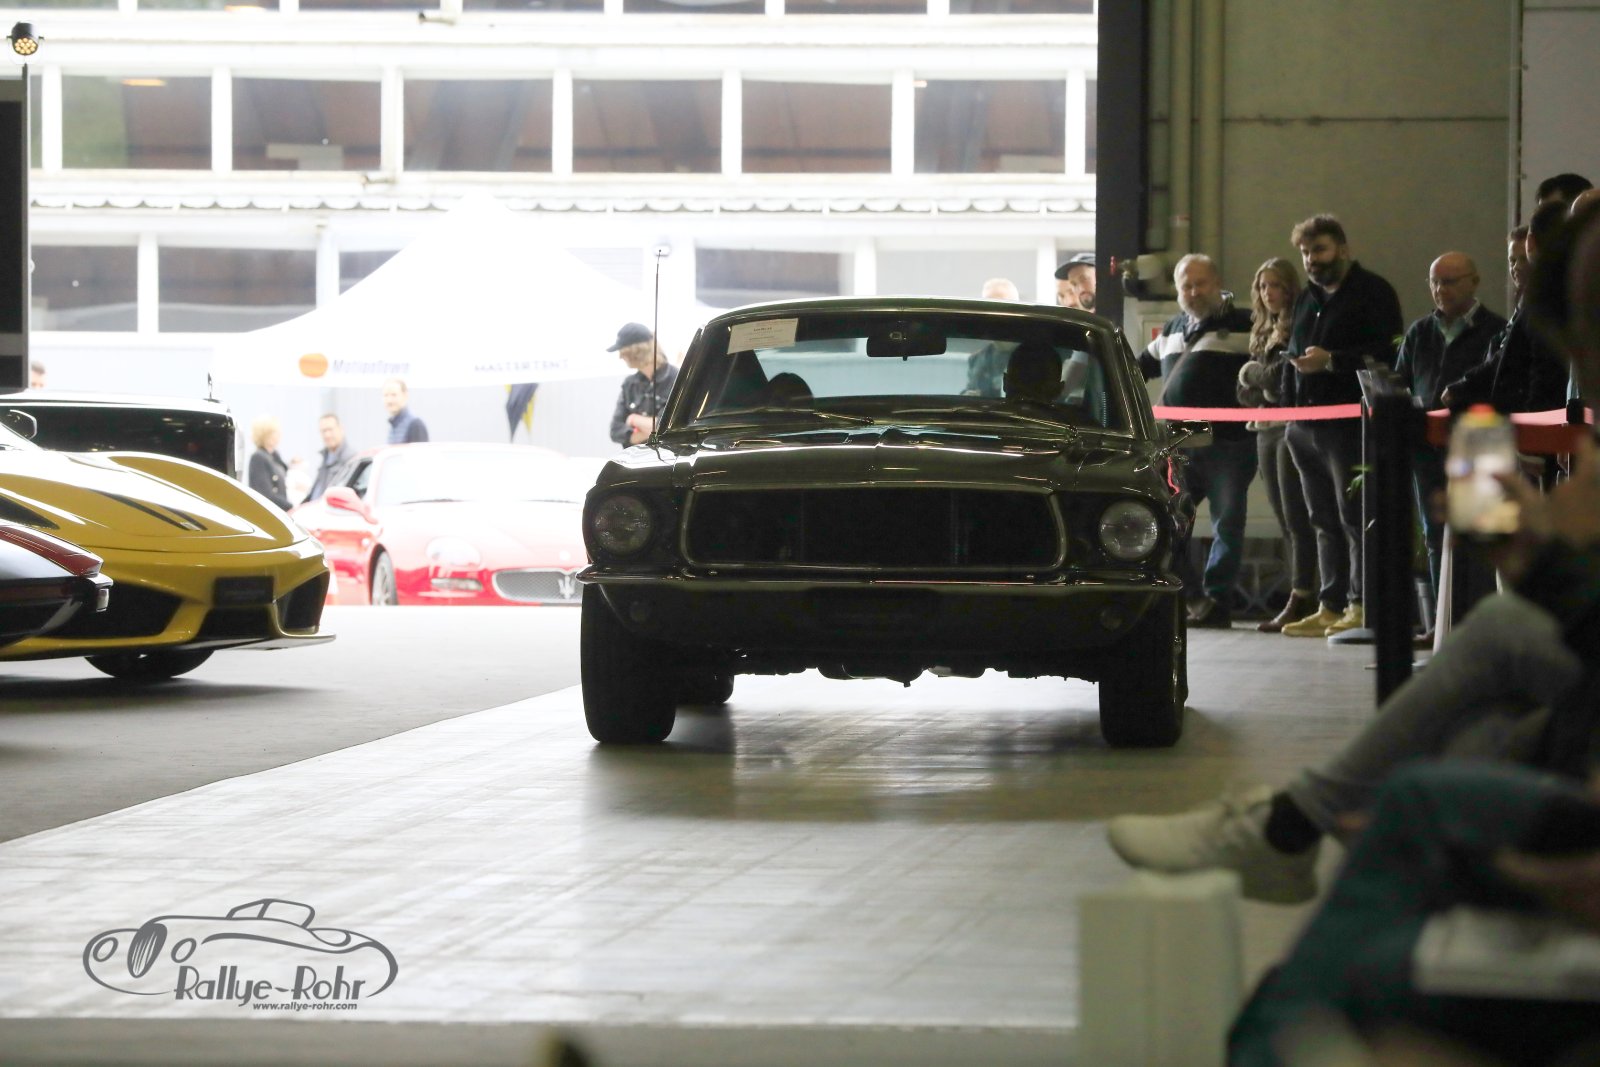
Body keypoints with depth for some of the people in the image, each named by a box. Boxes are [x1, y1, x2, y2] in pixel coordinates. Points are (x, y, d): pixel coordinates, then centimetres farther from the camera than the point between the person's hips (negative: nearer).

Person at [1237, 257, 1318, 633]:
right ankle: (1305, 599, 8)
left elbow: (1282, 375, -16)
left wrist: (1251, 372, -3)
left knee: (1296, 518, -10)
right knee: (1285, 521, 7)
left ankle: (1298, 602, -12)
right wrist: (1266, 391, -5)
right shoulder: (1261, 331, 19)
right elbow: (1245, 392, 15)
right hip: (1265, 430, 9)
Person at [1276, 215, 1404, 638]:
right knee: (1325, 520, 9)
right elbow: (1292, 359, 29)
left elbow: (1387, 354, -14)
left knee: (1355, 516, -10)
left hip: (1352, 425, -8)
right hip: (1307, 426, 8)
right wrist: (1288, 410, 17)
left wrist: (1332, 361, -20)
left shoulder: (1373, 293, -2)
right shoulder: (1307, 300, 23)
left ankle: (1361, 606, -9)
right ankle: (1330, 607, 11)